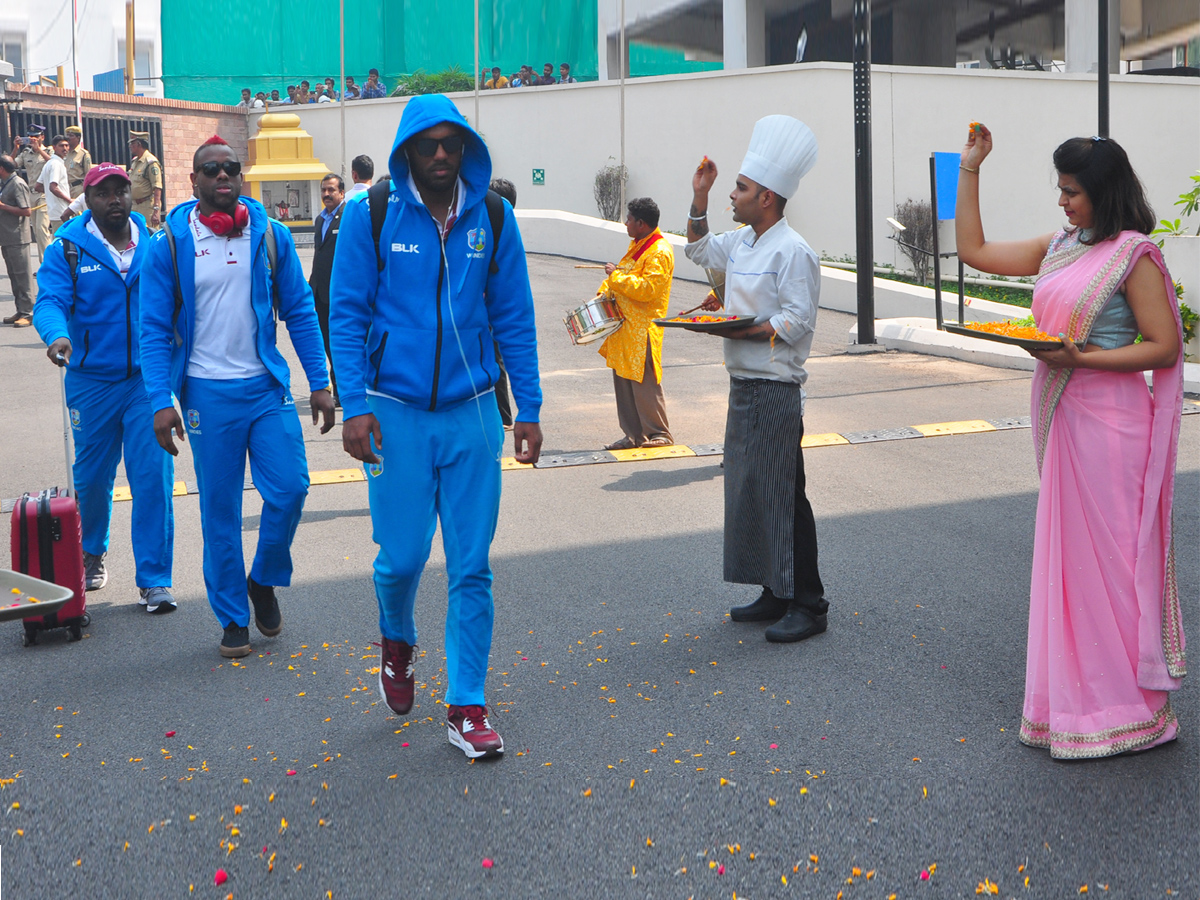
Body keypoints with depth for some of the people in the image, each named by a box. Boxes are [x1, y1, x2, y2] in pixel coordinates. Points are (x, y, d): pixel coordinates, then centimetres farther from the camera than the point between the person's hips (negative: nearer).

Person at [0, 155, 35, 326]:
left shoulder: (17, 184, -13)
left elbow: (27, 211, -19)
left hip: (17, 239, -9)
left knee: (22, 276, -6)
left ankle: (28, 313, -4)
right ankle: (20, 311, 18)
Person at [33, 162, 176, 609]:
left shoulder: (156, 245, 6)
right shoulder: (68, 249, -1)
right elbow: (50, 301, -11)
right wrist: (57, 335, -32)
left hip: (148, 380, 0)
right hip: (91, 382, 0)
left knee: (153, 477, -7)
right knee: (92, 475, 13)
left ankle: (154, 579, -1)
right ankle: (91, 553, 39)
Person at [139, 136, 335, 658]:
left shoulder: (271, 237, 3)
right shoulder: (170, 244, -2)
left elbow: (299, 312, 7)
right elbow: (154, 329, -2)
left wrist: (319, 383, 2)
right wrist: (161, 401, -11)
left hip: (267, 385, 2)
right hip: (207, 393, -1)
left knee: (290, 488, -5)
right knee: (220, 508, 4)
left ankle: (265, 580, 23)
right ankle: (232, 618, 18)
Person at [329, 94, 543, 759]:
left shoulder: (492, 217, 2)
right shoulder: (371, 214, -4)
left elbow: (513, 317, 7)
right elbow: (347, 314, -3)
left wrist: (529, 408, 3)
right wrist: (354, 404, -11)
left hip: (471, 412, 2)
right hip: (395, 411, -2)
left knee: (471, 566, 2)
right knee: (402, 555, 3)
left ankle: (466, 707, 13)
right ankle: (397, 640, 37)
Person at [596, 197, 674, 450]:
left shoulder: (660, 253, -16)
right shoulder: (637, 245, 15)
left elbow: (647, 288, -26)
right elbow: (623, 275, 27)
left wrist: (616, 276, -20)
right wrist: (603, 292, 11)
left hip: (642, 330, -10)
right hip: (624, 325, 10)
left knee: (644, 383, -6)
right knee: (624, 382, 11)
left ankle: (660, 434, 4)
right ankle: (634, 435, 18)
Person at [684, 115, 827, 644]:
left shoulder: (792, 251, -15)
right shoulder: (742, 243, 13)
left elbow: (799, 320, -19)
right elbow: (699, 250, 30)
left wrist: (746, 331, -21)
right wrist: (699, 197, 19)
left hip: (776, 391, -10)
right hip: (744, 385, 10)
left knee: (782, 494, -7)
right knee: (750, 491, 13)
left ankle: (807, 605, 1)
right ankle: (775, 595, 23)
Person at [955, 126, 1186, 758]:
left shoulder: (1134, 255, -10)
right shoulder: (1058, 249, 11)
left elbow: (1164, 348, -14)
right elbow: (974, 250, 16)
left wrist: (1079, 358, -21)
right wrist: (970, 167, 13)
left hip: (1108, 419, -8)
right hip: (1061, 417, 8)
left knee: (1109, 553, -3)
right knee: (1068, 551, 12)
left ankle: (1127, 708, 7)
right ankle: (1080, 693, 22)